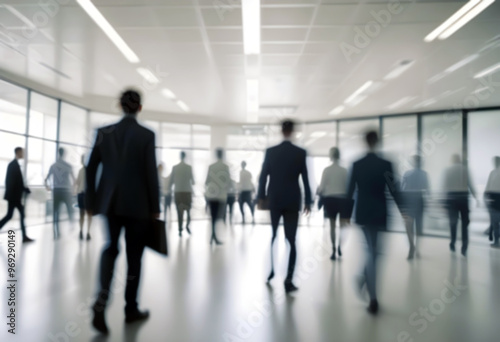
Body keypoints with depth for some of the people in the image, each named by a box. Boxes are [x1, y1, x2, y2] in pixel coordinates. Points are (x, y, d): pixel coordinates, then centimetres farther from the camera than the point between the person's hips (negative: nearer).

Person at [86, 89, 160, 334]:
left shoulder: (104, 132, 2)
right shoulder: (146, 135, -8)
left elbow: (91, 169, 3)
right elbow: (151, 174, -9)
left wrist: (91, 202, 12)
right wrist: (155, 208, -1)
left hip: (110, 202, 3)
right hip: (137, 204, -3)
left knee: (111, 248, 19)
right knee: (134, 255, 11)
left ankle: (101, 301, 0)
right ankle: (131, 309, 22)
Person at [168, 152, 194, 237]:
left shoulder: (175, 167, 0)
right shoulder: (189, 167, -5)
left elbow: (171, 180, 1)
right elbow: (192, 180, -2)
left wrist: (169, 188, 13)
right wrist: (193, 183, 19)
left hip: (178, 191, 1)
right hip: (187, 191, -1)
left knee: (179, 211, 4)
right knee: (188, 210, 12)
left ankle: (180, 230, 1)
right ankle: (187, 225, -6)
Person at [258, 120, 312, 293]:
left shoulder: (270, 151, -2)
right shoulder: (301, 153, -4)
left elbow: (263, 177, 0)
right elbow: (306, 179, -3)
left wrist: (261, 198, 9)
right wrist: (308, 201, 5)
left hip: (274, 200, 2)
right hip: (292, 202, -2)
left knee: (273, 236, 19)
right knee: (291, 240, 2)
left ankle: (271, 270, 29)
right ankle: (288, 280, -2)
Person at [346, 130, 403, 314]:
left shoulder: (356, 165, -3)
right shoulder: (386, 164, -6)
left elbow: (350, 191, -1)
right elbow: (394, 190, -6)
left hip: (362, 212, 1)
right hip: (379, 212, -1)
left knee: (371, 250, 9)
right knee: (373, 250, 19)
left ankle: (373, 299, 7)